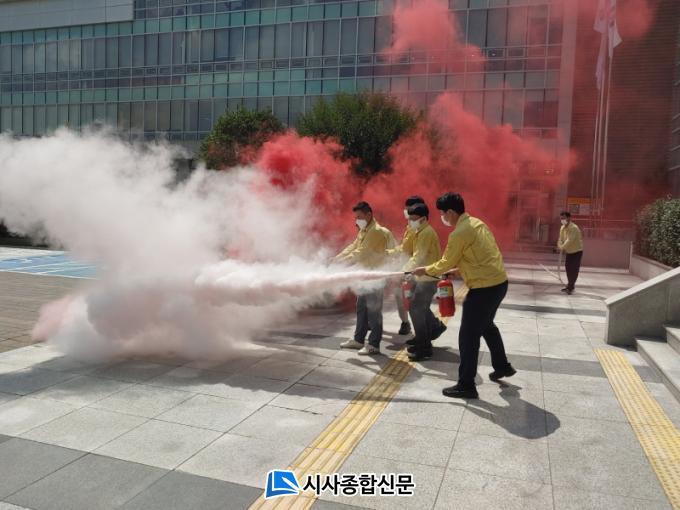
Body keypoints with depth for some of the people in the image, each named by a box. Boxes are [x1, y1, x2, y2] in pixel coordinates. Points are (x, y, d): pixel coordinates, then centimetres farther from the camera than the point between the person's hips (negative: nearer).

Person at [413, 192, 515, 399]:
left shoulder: (459, 233, -18)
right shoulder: (477, 223, 10)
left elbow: (445, 263, -8)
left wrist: (425, 270, 8)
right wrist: (459, 270, 18)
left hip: (485, 288, -10)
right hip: (499, 282, 10)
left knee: (468, 336, -1)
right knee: (487, 325, 28)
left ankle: (466, 386, 6)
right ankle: (502, 366, 43)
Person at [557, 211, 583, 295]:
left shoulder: (574, 228, -26)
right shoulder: (562, 228, 0)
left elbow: (569, 240, -33)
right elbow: (561, 239, -1)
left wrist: (562, 247, -35)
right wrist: (560, 246, -20)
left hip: (577, 251, -8)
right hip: (569, 251, 8)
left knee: (574, 269, -7)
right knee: (568, 268, 13)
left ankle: (570, 287, -2)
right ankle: (570, 285, 26)